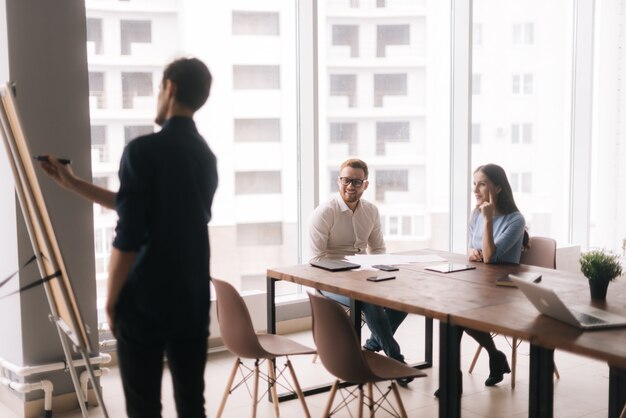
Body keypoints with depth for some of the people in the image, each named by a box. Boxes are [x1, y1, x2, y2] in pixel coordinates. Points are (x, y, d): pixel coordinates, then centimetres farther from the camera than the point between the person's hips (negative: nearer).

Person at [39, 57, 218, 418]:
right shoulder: (206, 156, 10)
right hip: (193, 300, 6)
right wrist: (74, 184, 22)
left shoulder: (144, 150, -14)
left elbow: (127, 238, -17)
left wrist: (111, 301, -3)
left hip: (145, 301, -6)